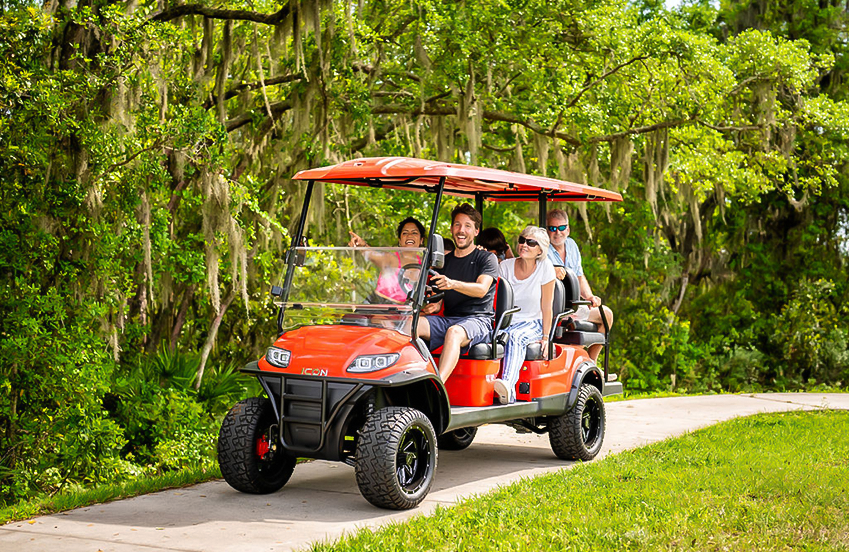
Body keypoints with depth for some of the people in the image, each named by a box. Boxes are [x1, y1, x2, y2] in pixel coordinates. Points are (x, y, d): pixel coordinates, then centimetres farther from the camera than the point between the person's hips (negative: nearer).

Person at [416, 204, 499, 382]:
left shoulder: (487, 258, 6)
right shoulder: (443, 262, 21)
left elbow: (481, 289, -13)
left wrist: (453, 284, -31)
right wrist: (431, 306, -8)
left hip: (477, 320, -5)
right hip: (447, 319, 5)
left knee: (454, 332, -39)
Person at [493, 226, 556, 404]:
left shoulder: (545, 267, -4)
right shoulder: (505, 266, 3)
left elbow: (546, 306, -3)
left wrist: (546, 337, -7)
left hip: (533, 323, -3)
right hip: (506, 323, 3)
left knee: (515, 336, -37)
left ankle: (508, 386, -57)